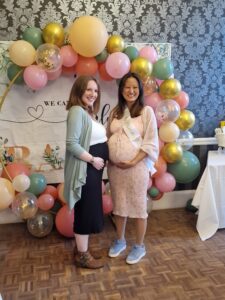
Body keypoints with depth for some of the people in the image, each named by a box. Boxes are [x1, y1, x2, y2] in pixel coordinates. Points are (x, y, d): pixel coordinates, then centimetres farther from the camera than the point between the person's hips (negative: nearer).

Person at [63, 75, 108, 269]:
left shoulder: (88, 112, 15)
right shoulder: (77, 111, -16)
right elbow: (72, 144, -24)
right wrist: (92, 159, -20)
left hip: (94, 168, 10)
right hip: (84, 169, -10)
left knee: (90, 210, 17)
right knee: (85, 211, 0)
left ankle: (82, 248, 32)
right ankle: (82, 255, 15)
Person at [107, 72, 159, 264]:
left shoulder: (146, 111, -6)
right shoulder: (115, 112, 8)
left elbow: (151, 143, -10)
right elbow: (109, 138, 13)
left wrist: (133, 162, -16)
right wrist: (110, 158, -1)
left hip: (136, 166, -5)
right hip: (115, 167, 5)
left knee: (138, 205, 6)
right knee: (119, 204, 16)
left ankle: (140, 246, 24)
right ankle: (120, 241, 35)